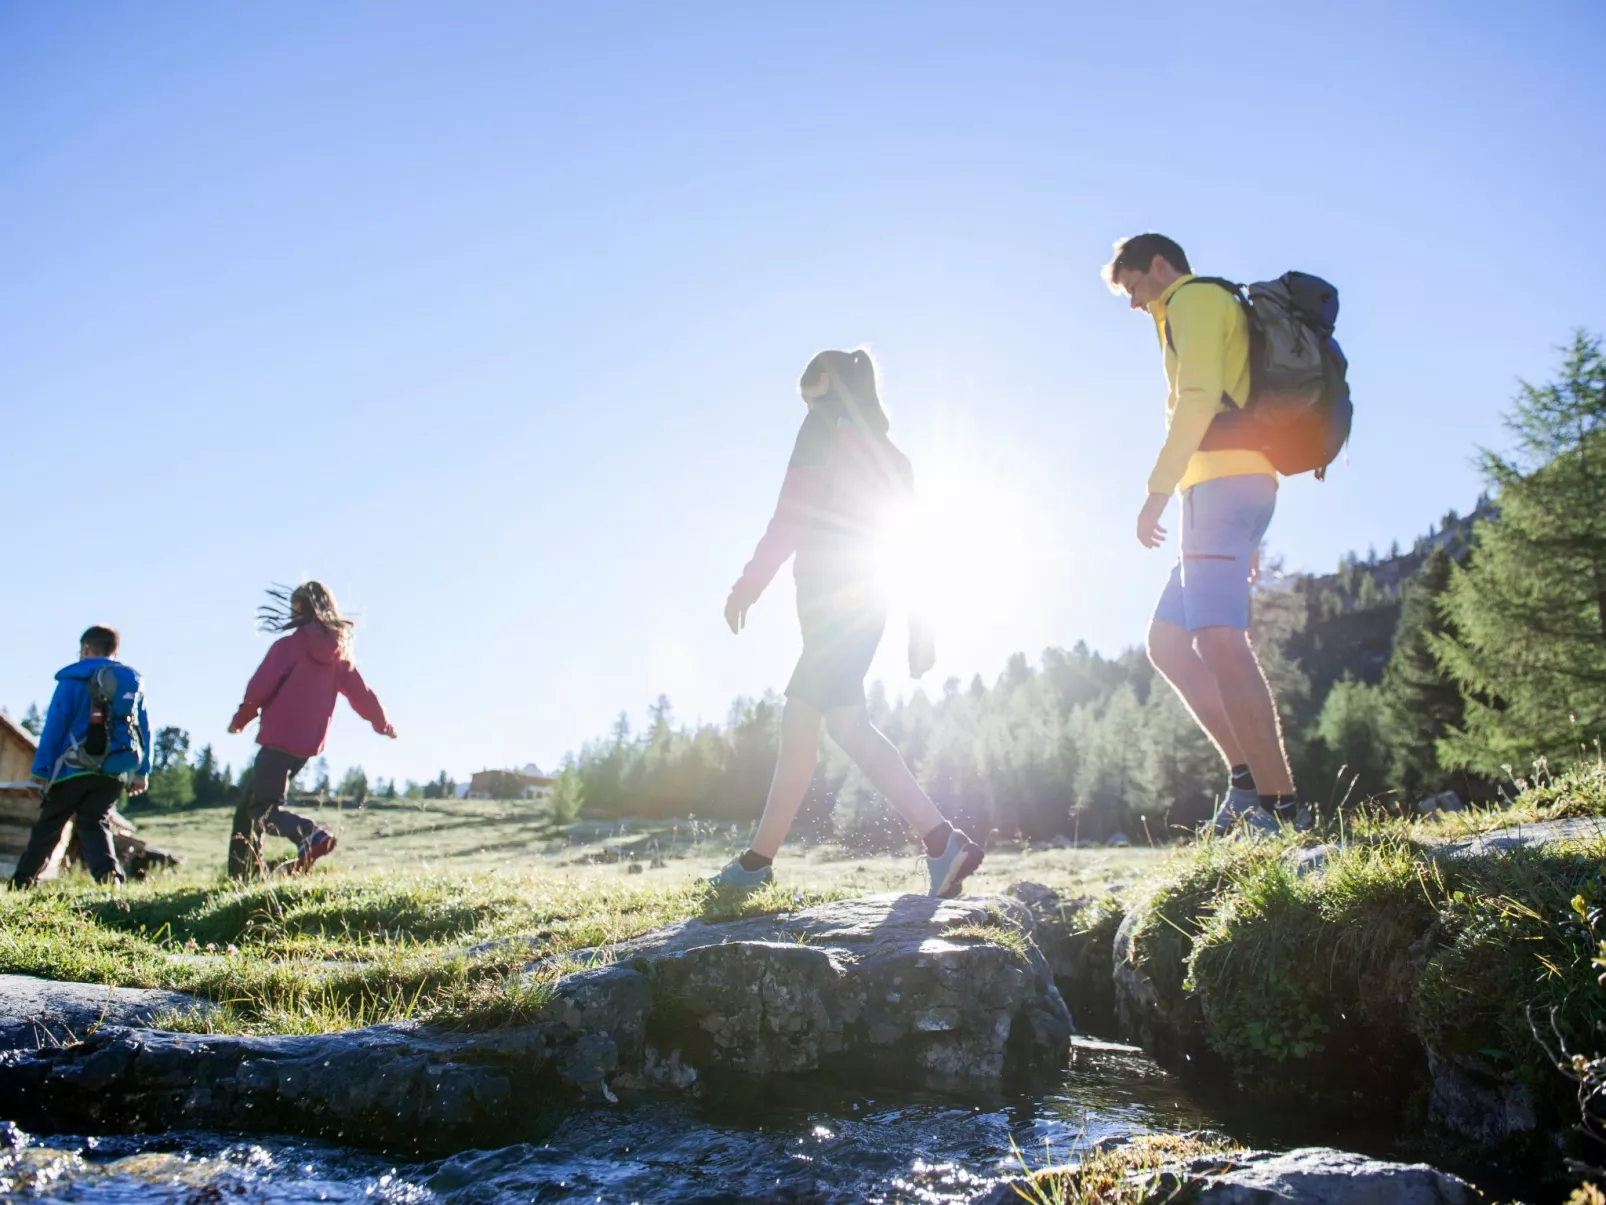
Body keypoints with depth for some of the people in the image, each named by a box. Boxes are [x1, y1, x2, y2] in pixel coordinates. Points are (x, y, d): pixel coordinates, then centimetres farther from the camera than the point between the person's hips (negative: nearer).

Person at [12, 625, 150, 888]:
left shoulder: (74, 678, -2)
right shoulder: (134, 683, 11)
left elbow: (54, 725, -5)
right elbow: (144, 730, 11)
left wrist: (41, 768, -3)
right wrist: (141, 771, 14)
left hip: (74, 768, -3)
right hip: (114, 773, 3)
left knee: (48, 826, 11)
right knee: (95, 824, 5)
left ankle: (22, 880, 19)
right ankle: (108, 872, -19)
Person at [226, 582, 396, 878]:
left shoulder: (289, 646, -10)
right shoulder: (340, 652, 7)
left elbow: (259, 689, -9)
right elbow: (360, 692, 11)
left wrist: (239, 721, 8)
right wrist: (383, 725, 26)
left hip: (279, 739, -7)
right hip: (309, 744, 7)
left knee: (262, 807, -9)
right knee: (250, 804, 19)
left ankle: (309, 834, -36)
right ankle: (245, 873, 17)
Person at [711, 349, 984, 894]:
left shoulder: (825, 425, 1)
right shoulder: (887, 455, 22)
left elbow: (792, 514, -11)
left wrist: (748, 585, -10)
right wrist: (920, 630, 17)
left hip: (833, 600, -9)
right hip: (866, 601, 9)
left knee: (845, 721, -15)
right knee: (797, 721, 11)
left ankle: (943, 841, -24)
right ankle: (758, 860, 15)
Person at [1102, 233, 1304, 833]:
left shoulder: (1196, 298, 3)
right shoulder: (1220, 310, 33)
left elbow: (1198, 398, -14)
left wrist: (1158, 489, -17)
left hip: (1222, 481, -10)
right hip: (1239, 487, 10)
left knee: (1218, 640, -20)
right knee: (1167, 641, 8)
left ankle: (1280, 803, -25)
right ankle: (1248, 774, 0)